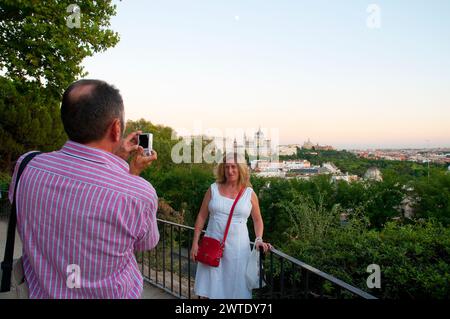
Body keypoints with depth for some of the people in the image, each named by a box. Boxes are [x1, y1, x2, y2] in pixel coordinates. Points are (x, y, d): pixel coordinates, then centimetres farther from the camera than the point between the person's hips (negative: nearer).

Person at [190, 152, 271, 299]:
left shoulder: (249, 193, 2)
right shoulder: (213, 189, 2)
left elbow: (257, 220, 12)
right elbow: (201, 217, 5)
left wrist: (259, 239, -2)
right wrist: (195, 243, 2)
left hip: (237, 247, 0)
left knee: (236, 288, 7)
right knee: (208, 290, 6)